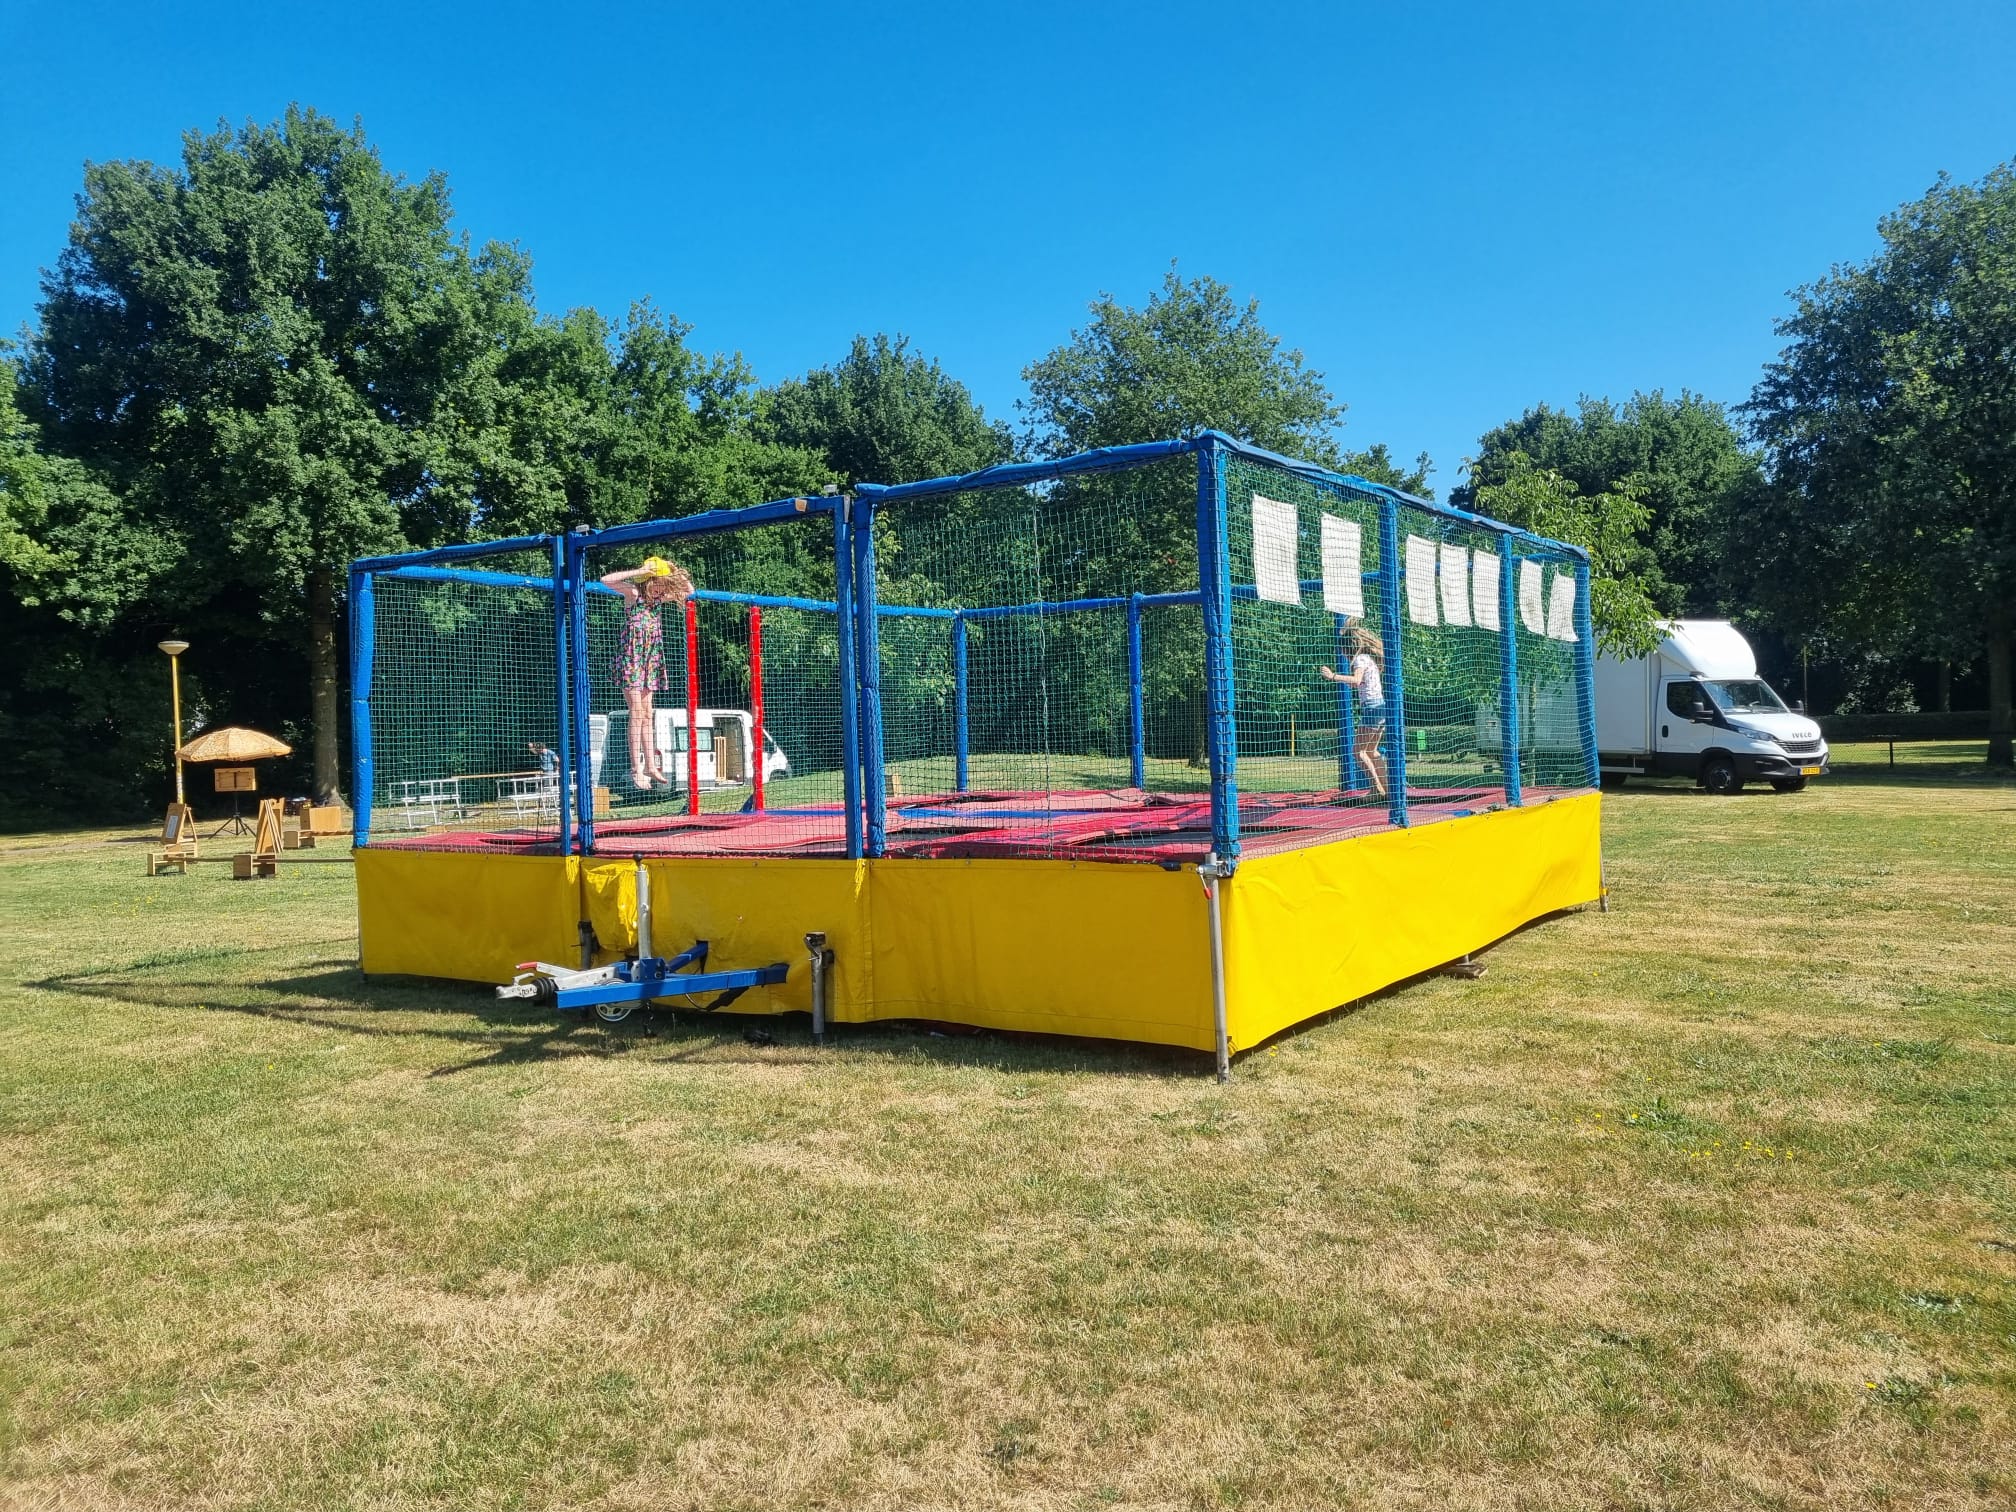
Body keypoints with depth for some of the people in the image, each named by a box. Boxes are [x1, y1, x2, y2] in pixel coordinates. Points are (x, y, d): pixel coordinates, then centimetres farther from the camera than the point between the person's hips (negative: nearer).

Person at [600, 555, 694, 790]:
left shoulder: (657, 597, 10)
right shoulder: (633, 592, -8)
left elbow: (688, 591, 22)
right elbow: (606, 579, -25)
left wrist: (675, 572, 6)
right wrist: (639, 571, -21)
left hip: (649, 662, 7)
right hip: (630, 659, -7)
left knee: (647, 716, 9)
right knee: (637, 714, -10)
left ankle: (651, 766, 12)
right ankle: (636, 770, -9)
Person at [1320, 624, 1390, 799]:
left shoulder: (1361, 658, -10)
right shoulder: (1370, 658, 19)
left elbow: (1356, 680, -28)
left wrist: (1333, 676, -32)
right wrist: (1336, 676, 25)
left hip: (1372, 707, -10)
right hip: (1381, 706, 10)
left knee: (1358, 750, -7)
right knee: (1370, 751, 17)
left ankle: (1378, 787, -12)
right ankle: (1385, 787, 17)